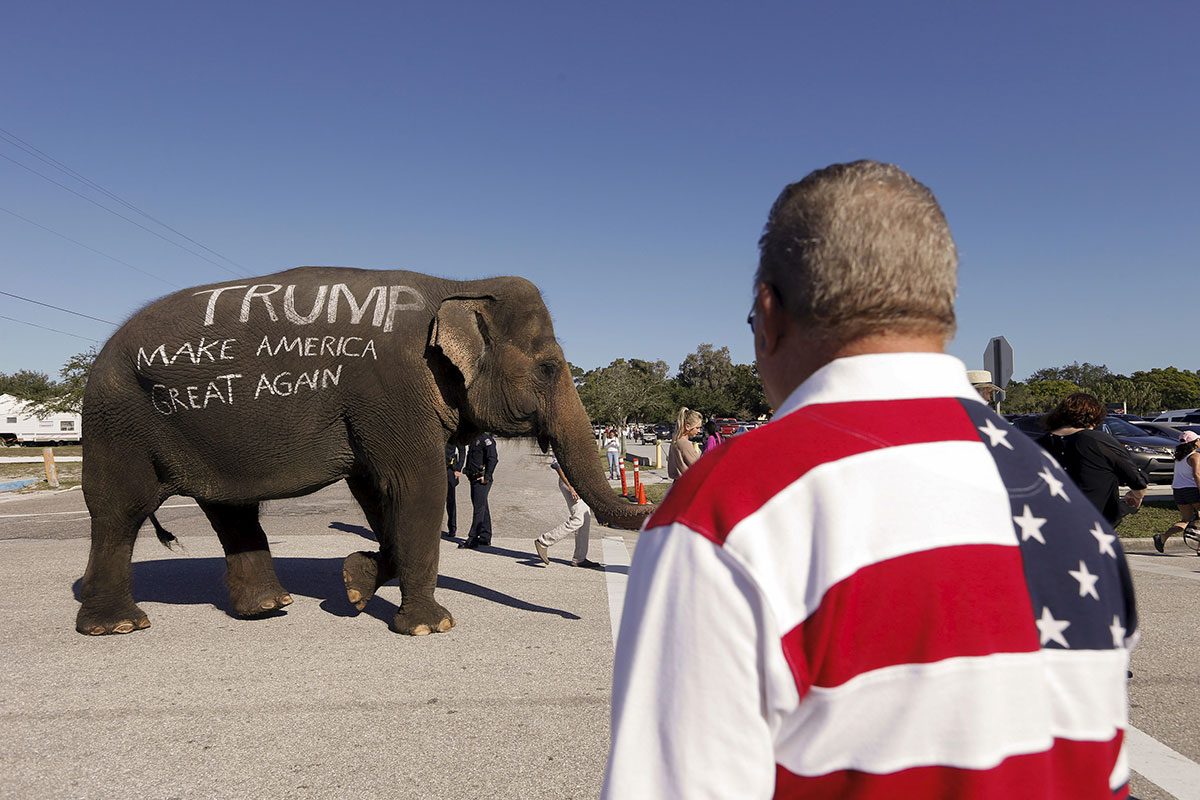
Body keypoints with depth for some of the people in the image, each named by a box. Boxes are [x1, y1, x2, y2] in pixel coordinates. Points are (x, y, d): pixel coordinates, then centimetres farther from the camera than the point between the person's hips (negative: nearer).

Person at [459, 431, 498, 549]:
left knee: (479, 508, -8)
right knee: (482, 507, 13)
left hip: (482, 479, -9)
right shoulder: (473, 439, 16)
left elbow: (493, 459, -20)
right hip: (474, 478, 10)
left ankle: (473, 538, -8)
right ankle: (485, 537, 20)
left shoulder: (486, 439, -13)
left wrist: (487, 477, -21)